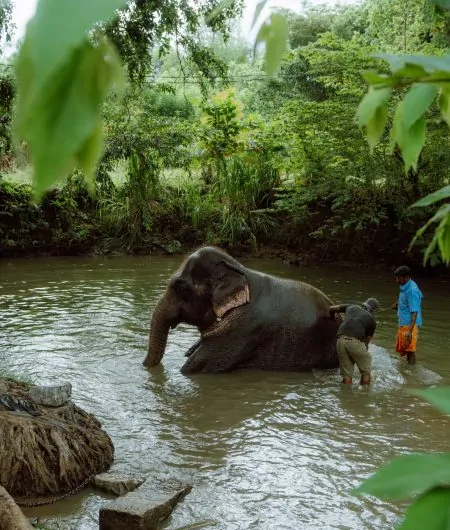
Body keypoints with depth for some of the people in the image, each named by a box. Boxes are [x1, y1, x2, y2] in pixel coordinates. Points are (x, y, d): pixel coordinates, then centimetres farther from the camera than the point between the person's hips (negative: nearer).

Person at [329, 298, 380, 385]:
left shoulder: (352, 307, 26)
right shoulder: (371, 320, 18)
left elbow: (332, 309, 33)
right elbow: (367, 339, 18)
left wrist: (333, 319, 52)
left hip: (340, 340, 4)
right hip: (355, 341, -4)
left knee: (347, 374, 11)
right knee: (366, 372, 13)